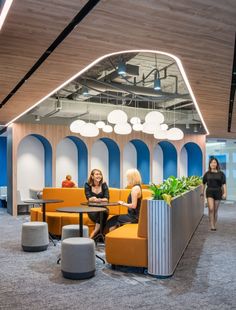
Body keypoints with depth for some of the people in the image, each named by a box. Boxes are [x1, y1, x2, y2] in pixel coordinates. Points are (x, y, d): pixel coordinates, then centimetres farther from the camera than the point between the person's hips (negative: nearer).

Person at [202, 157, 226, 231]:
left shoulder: (221, 173, 1)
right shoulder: (207, 173, 3)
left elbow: (224, 184, -2)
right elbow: (204, 183, 14)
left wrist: (225, 193, -11)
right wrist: (203, 192, 21)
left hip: (218, 192, 1)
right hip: (209, 192, -1)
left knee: (215, 210, 8)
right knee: (211, 209, -15)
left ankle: (214, 225, 21)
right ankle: (212, 226, -12)